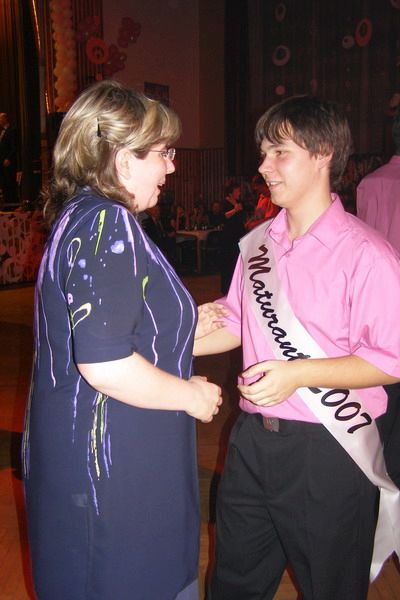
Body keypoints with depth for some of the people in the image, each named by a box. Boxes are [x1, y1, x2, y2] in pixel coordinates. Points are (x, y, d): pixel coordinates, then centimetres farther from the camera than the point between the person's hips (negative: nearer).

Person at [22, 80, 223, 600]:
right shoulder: (109, 225, -21)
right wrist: (191, 394, -14)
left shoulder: (79, 216, 10)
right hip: (112, 473, -10)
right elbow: (103, 364, -28)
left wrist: (183, 327, 12)